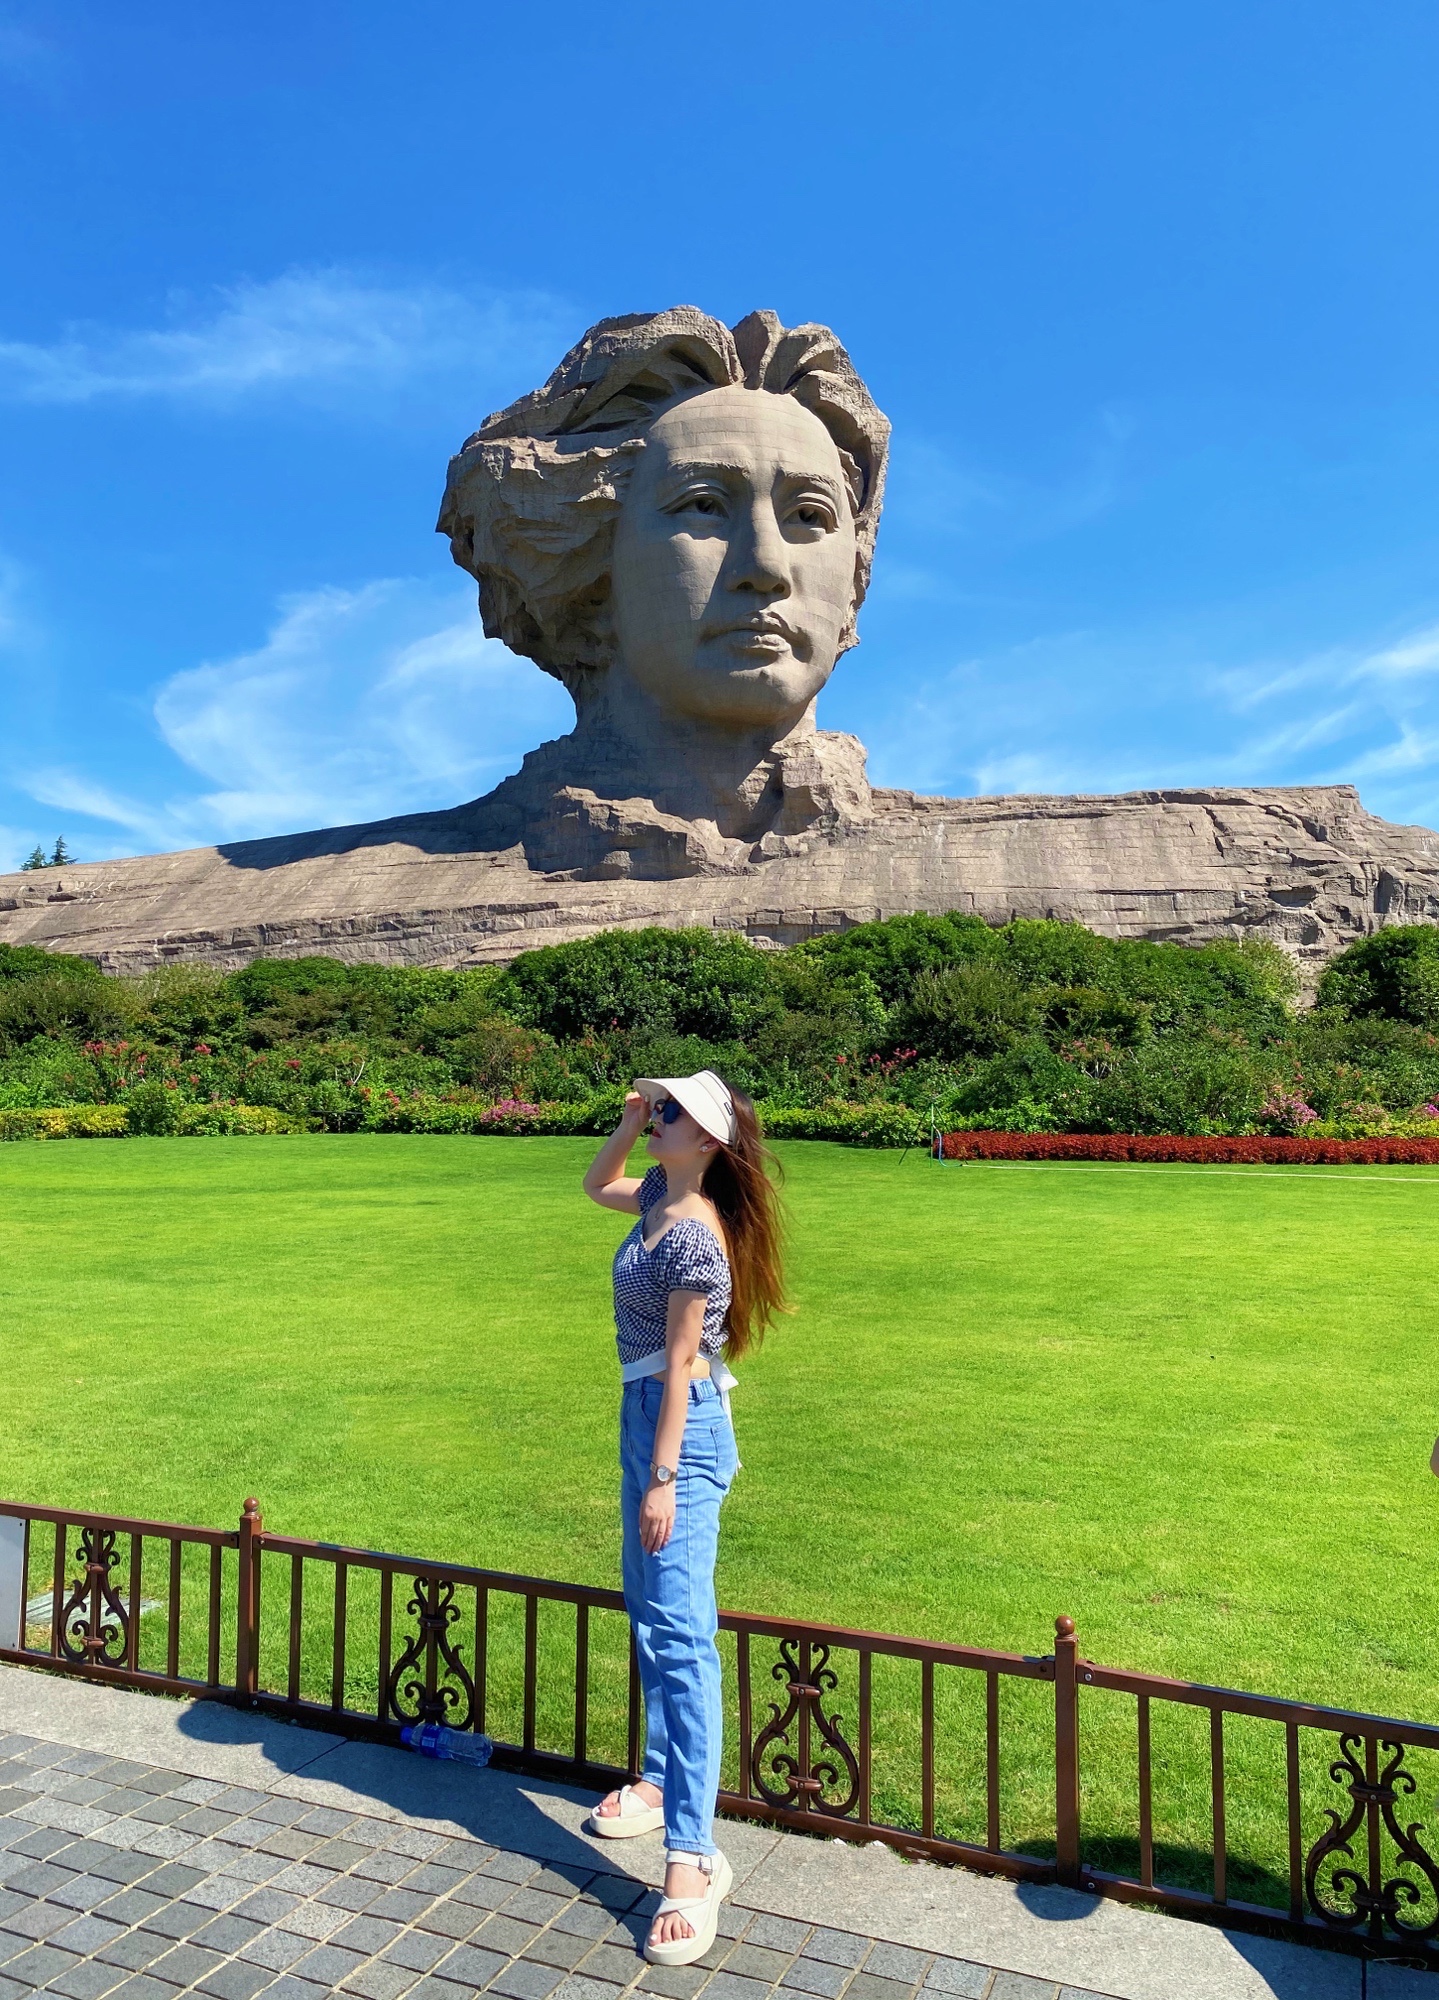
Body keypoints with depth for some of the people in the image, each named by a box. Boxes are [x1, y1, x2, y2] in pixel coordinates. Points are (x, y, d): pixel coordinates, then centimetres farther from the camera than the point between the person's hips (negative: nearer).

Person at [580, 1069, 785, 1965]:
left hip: (680, 1426, -10)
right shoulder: (661, 1194, 4)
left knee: (678, 1629, -11)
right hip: (645, 1414, 10)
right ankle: (664, 1780, 36)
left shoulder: (693, 1237, -21)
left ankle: (693, 1855, -6)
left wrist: (663, 1477, -19)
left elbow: (680, 1363, -21)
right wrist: (629, 1119, 7)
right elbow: (599, 1186, 25)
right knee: (649, 1613, 20)